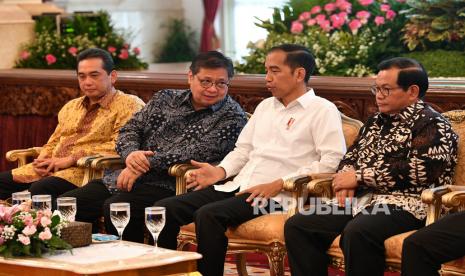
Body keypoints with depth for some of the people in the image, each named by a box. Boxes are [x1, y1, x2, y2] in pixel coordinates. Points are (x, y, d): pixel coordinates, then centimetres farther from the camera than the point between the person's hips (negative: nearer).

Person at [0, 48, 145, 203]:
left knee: (41, 188, -33)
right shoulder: (71, 107, 24)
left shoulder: (129, 105, -1)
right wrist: (42, 159, 5)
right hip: (51, 169, 8)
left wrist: (72, 158, -15)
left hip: (87, 171, -7)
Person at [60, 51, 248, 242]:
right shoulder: (165, 98, 17)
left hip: (167, 185, -6)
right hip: (124, 177, 6)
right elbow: (130, 129, 16)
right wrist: (131, 153, -9)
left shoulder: (232, 116, -1)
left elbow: (200, 152, -14)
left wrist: (147, 163, -17)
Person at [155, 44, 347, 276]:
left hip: (276, 196, -7)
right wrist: (221, 171, 4)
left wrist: (278, 184, -16)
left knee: (208, 214, -32)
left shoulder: (322, 110, 0)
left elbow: (332, 161, -12)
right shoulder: (266, 106, 24)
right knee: (165, 209, -10)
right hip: (239, 187, 8)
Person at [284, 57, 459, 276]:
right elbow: (352, 155, 27)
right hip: (360, 200, 8)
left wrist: (359, 176, -14)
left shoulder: (431, 125, -4)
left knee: (357, 232, -38)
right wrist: (346, 177, 1)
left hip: (404, 205, -8)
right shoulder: (377, 121, 22)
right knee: (297, 226, -8)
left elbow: (421, 170, -18)